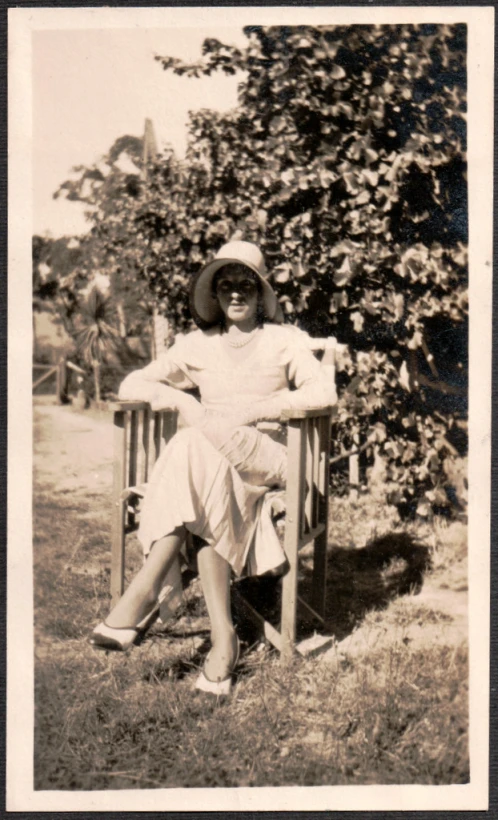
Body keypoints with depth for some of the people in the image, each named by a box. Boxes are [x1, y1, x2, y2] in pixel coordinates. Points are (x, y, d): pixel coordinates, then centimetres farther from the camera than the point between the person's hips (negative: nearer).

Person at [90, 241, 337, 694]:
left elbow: (325, 392, -8)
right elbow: (130, 386, 12)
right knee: (209, 490, -36)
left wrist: (254, 409, -17)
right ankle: (222, 638, -40)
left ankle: (145, 591, -36)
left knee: (199, 444, -35)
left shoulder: (284, 339, 10)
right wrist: (180, 399, -9)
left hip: (267, 457, -2)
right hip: (209, 458, 3)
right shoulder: (198, 345, 17)